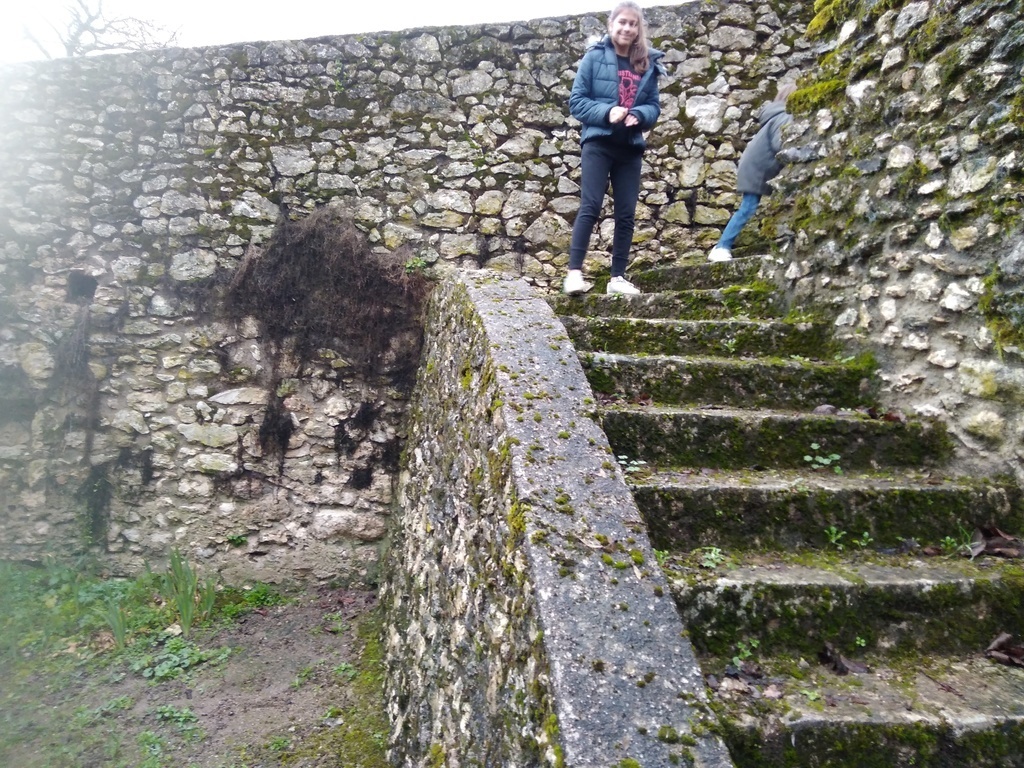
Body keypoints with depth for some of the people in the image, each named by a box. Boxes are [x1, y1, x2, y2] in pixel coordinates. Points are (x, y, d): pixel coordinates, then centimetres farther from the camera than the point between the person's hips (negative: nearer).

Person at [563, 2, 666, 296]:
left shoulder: (648, 63, 9)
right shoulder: (594, 57, 0)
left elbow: (654, 106, 10)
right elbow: (576, 101, -3)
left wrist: (639, 115, -12)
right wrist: (607, 112, -18)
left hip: (630, 147, 4)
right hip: (598, 143, -4)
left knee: (626, 213, 4)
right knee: (590, 206, -12)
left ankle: (618, 277, 10)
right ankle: (574, 272, -10)